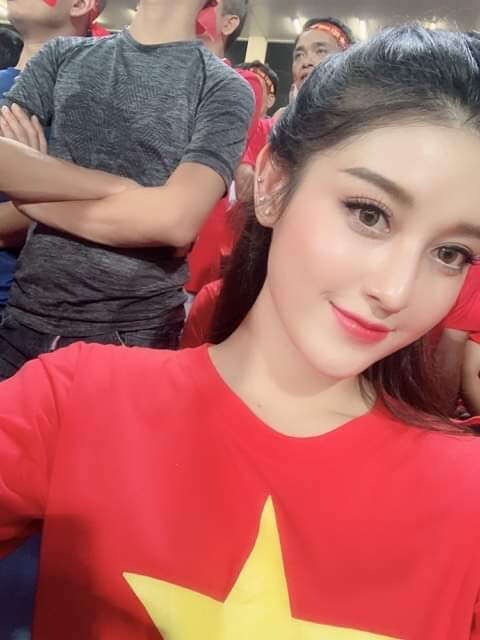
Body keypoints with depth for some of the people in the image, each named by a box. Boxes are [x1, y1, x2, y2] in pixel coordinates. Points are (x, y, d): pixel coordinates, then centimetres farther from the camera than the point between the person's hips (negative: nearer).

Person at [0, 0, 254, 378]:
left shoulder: (225, 88, -3)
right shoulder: (63, 56, 8)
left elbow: (176, 219, -18)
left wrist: (32, 197, -7)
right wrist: (123, 189, -17)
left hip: (136, 334, -3)